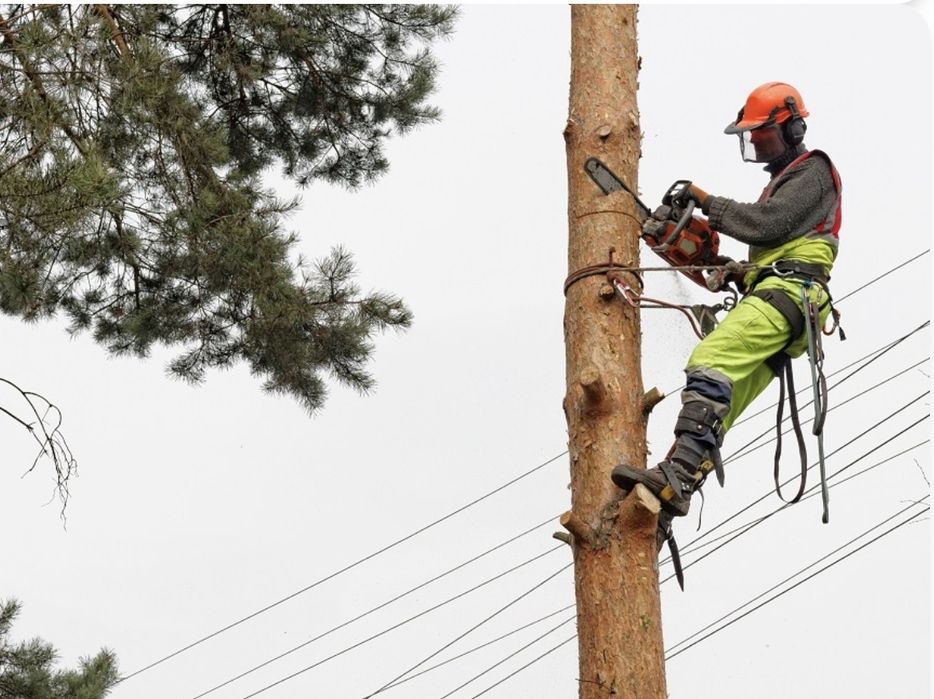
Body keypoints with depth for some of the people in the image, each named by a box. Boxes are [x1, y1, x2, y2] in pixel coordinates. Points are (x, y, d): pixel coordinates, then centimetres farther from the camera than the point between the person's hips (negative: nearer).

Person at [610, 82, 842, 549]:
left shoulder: (813, 171, 5)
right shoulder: (782, 182, 36)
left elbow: (767, 224, -11)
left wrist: (707, 202, -2)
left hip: (788, 292, -10)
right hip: (770, 296, 10)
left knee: (710, 362, -31)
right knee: (714, 413, -3)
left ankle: (677, 477, -45)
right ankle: (658, 520, -13)